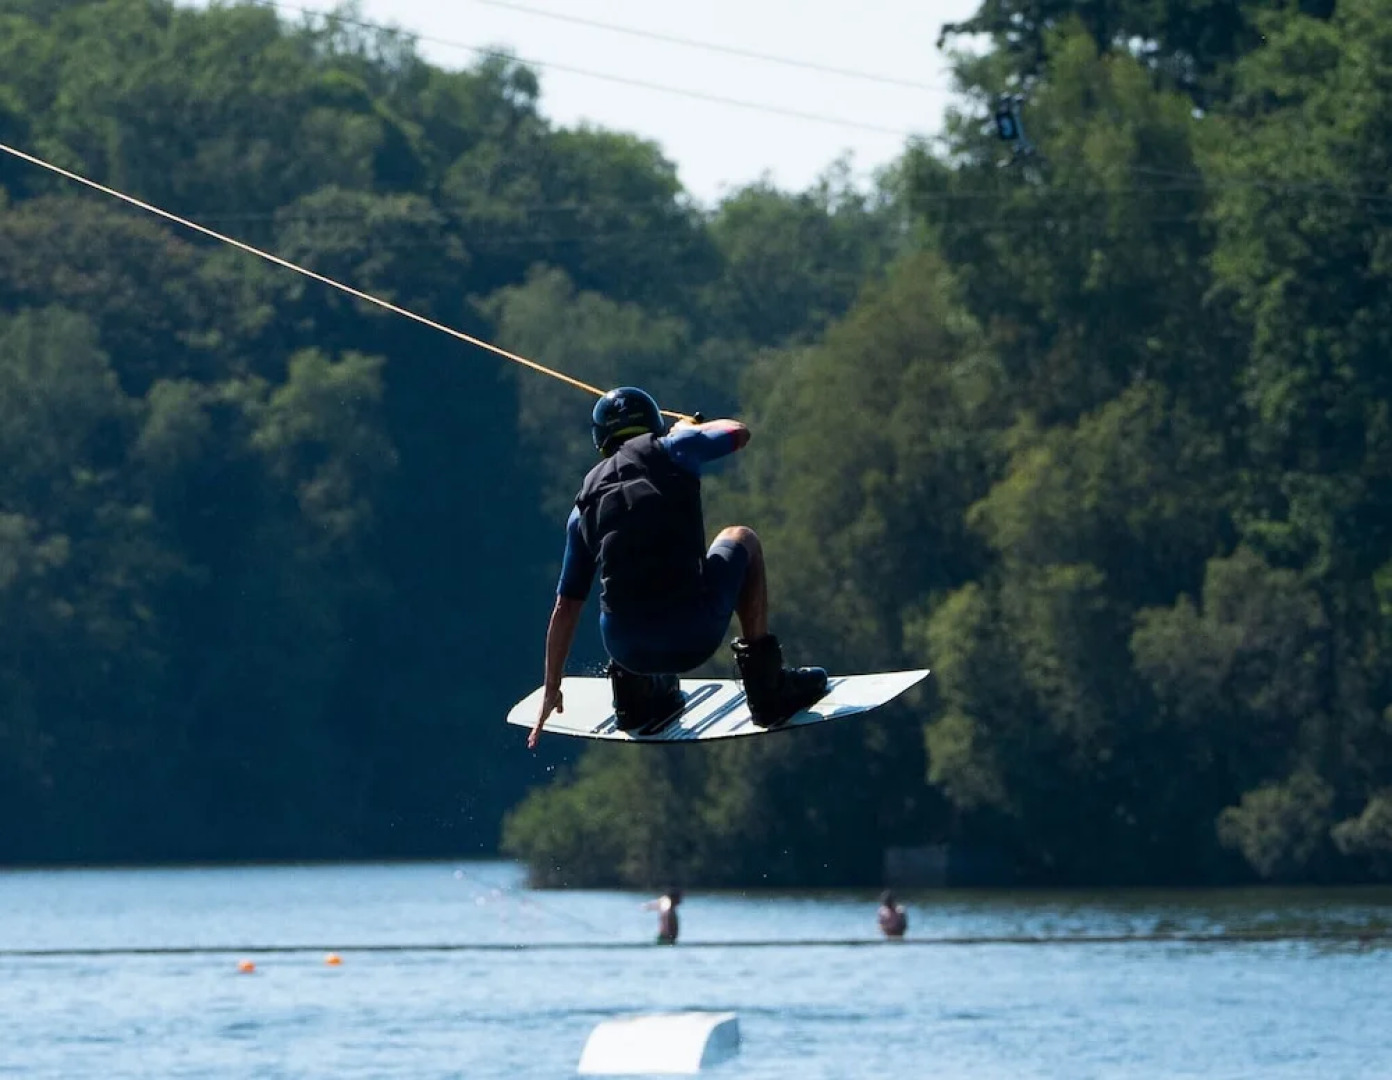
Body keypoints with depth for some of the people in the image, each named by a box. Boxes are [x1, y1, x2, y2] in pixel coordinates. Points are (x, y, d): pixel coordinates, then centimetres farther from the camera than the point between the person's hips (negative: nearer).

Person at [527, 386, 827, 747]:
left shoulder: (586, 504, 16)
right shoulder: (670, 450, 6)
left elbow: (565, 608, 19)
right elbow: (738, 433, 26)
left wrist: (551, 690, 30)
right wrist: (690, 429, 48)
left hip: (627, 649, 4)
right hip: (695, 636, -4)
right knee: (740, 540, 28)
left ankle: (636, 691, 27)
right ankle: (766, 684, 21)